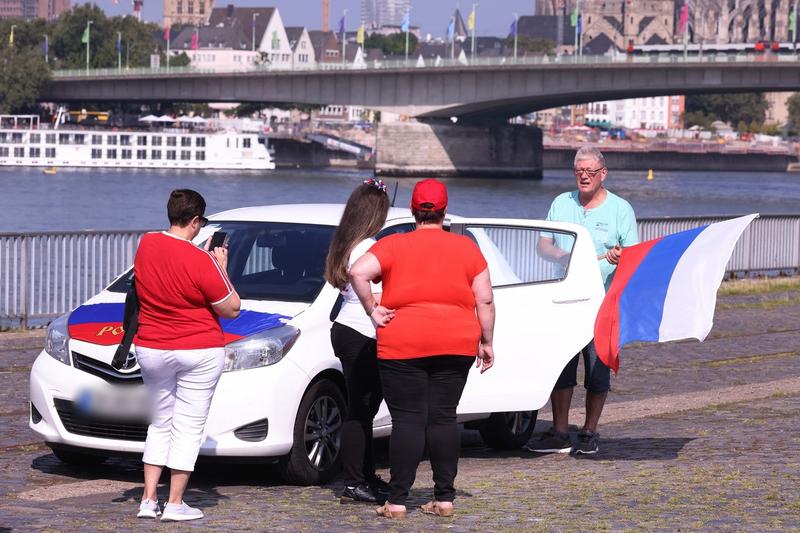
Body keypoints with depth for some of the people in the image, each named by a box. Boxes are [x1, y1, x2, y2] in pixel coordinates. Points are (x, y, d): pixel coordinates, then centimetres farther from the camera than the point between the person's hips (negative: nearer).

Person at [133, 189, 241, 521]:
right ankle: (175, 503, 2)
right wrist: (220, 267, -1)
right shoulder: (199, 261, -19)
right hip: (199, 352, -5)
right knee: (188, 427, 3)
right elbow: (230, 308, -10)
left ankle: (148, 500, 11)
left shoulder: (146, 245, -1)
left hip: (151, 350, 5)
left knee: (160, 424, 16)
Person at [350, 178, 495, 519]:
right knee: (443, 417, 8)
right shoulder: (466, 248, 6)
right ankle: (444, 498, 9)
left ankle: (397, 501, -2)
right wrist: (486, 342, 13)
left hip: (403, 345, -2)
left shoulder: (394, 245, 1)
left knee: (408, 420, 0)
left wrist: (373, 311, -4)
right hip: (456, 344, 2)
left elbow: (358, 272, -14)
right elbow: (485, 300, 5)